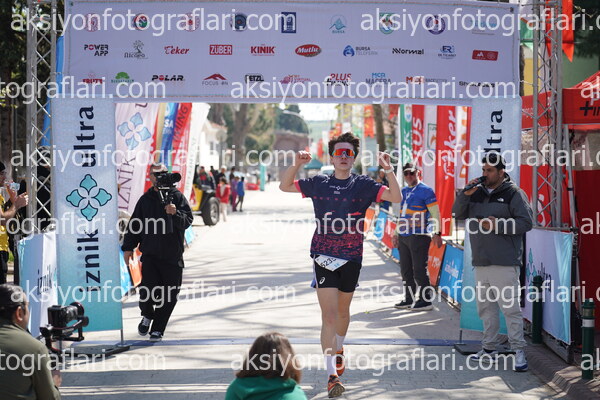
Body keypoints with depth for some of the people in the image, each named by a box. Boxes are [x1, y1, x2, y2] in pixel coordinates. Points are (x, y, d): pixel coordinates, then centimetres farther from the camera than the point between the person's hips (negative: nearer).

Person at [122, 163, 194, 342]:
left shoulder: (177, 197, 4)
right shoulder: (145, 199, 10)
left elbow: (187, 220, -4)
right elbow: (134, 224, 16)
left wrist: (175, 214, -24)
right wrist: (128, 247, 10)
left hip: (172, 256, -1)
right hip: (150, 254, 1)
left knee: (169, 295, 1)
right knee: (147, 289, -13)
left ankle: (157, 329, 15)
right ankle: (147, 315, 18)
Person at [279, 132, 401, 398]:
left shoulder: (363, 185, 0)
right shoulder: (319, 183, 3)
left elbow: (396, 197, -9)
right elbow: (284, 186, 12)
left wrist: (388, 170, -20)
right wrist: (296, 165, -5)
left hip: (351, 258, 1)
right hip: (323, 256, -1)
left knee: (342, 311, 19)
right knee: (328, 314, -11)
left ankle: (338, 350, 49)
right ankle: (332, 375, -13)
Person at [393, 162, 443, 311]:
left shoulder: (425, 190, -6)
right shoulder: (403, 191, 17)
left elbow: (435, 213, -9)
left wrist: (437, 233, -14)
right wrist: (397, 233, 23)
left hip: (419, 236, -8)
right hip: (404, 237, 8)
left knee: (419, 270, -7)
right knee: (406, 270, 12)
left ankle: (426, 300, -1)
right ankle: (409, 299, 21)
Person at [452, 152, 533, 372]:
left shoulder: (513, 193, -3)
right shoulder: (477, 193, 15)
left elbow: (526, 222, -8)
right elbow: (457, 214, 13)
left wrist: (499, 225, -18)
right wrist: (466, 195, -2)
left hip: (504, 263, -7)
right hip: (481, 262, 7)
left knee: (510, 307, -10)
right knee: (485, 307, 11)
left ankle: (518, 351, -7)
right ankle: (489, 348, 20)